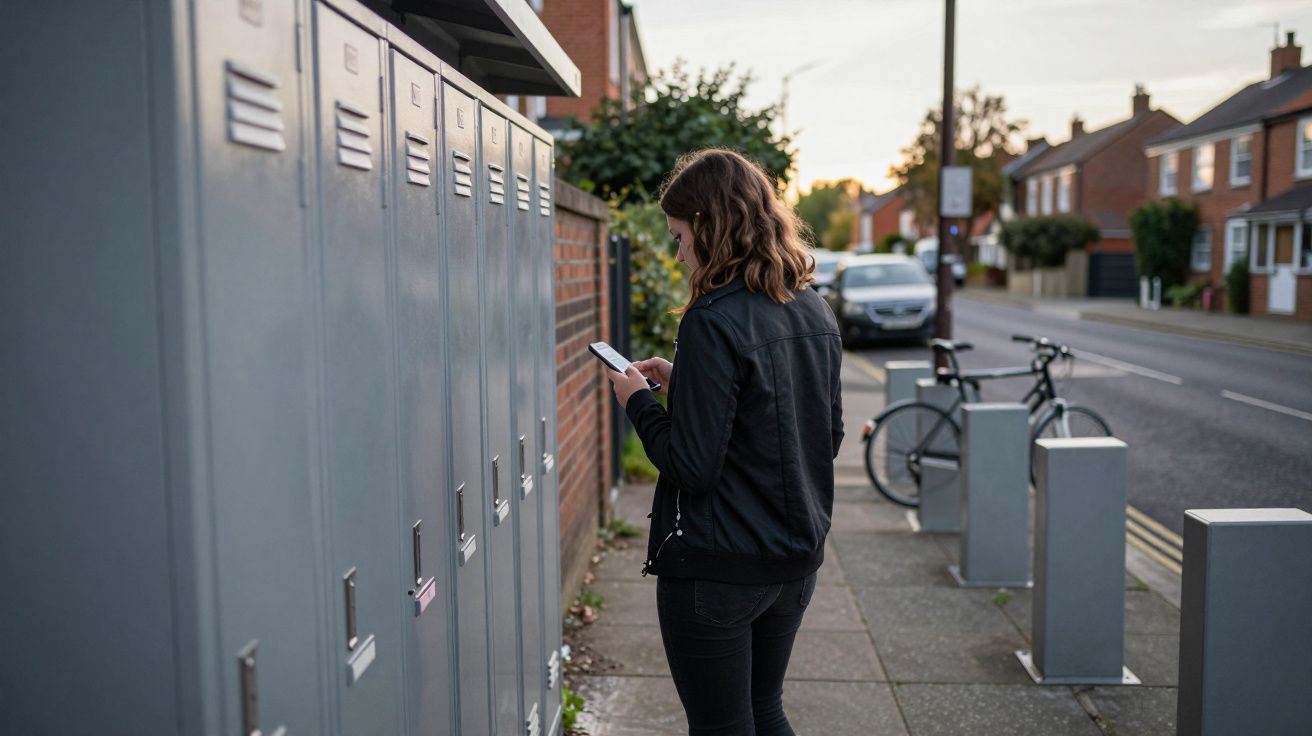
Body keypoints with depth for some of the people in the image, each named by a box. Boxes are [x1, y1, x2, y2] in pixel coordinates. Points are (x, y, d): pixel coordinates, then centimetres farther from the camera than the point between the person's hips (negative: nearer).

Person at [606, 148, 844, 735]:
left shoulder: (713, 320, -20)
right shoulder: (816, 312, 4)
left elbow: (692, 468, -22)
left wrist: (639, 401, -4)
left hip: (717, 570, -8)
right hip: (798, 557, 8)